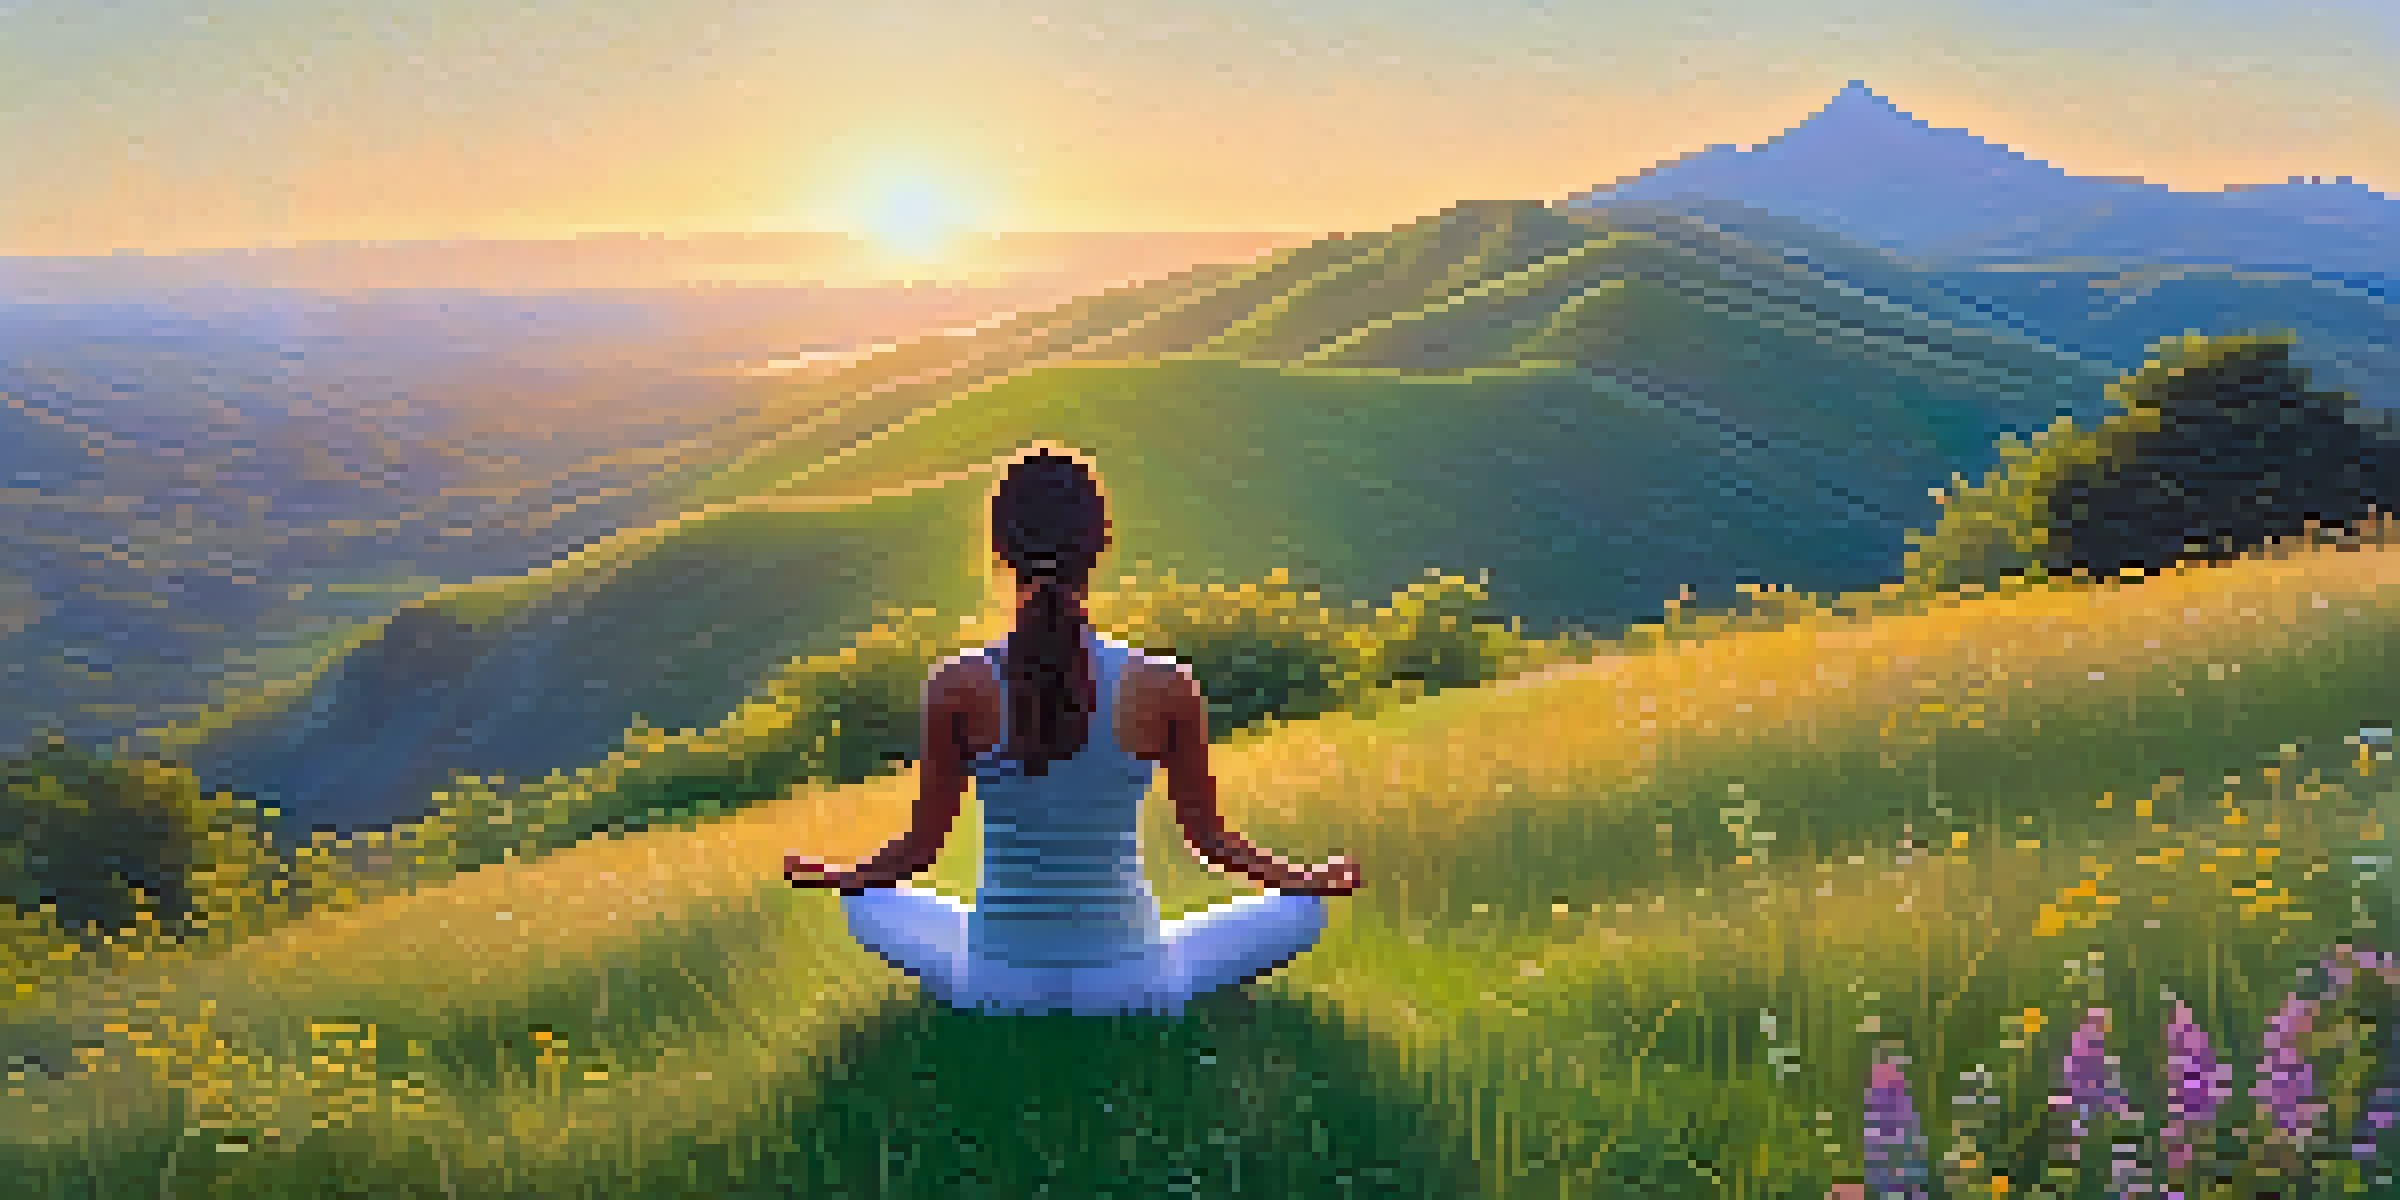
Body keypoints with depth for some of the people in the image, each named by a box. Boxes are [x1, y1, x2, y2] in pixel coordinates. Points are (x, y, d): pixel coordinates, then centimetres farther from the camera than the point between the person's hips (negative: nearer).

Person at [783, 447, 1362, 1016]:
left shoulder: (957, 688, -14)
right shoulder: (1166, 688, -15)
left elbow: (923, 844, -3)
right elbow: (1207, 836, -2)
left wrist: (834, 875, 19)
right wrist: (1308, 878, 18)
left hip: (993, 982, 1)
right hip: (1129, 983, -1)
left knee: (867, 902, 30)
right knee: (1303, 906, 19)